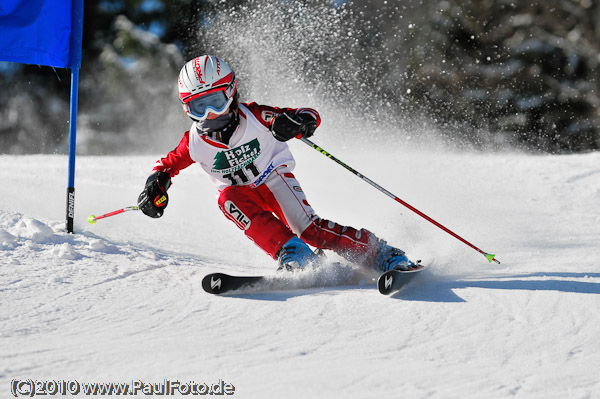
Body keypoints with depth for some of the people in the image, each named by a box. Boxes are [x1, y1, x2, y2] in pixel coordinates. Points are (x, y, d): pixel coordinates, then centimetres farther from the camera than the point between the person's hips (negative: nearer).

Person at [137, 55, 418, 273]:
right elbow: (168, 164, 7)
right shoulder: (195, 142, -12)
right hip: (243, 193, 3)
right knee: (229, 198, -33)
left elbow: (311, 117, -18)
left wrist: (296, 122, -42)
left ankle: (383, 255, -21)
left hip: (274, 178, -3)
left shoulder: (255, 117, -21)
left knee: (308, 228, -26)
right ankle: (293, 254, -38)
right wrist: (156, 186, -15)